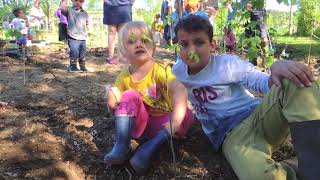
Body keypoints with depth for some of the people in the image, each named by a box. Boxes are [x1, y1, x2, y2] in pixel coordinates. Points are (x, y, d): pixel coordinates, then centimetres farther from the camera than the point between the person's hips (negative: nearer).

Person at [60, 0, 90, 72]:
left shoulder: (85, 13, 13)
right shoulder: (69, 10, -1)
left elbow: (87, 24, 23)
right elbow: (62, 8, -24)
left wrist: (87, 32, 11)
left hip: (82, 38, 5)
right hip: (73, 38, -5)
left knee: (83, 53, 11)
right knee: (74, 53, -9)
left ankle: (82, 66, 27)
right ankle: (73, 66, 8)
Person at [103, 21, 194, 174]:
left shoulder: (160, 70, -18)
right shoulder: (124, 78, -6)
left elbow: (179, 89, -36)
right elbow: (115, 109, 0)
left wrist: (175, 120, -52)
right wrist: (112, 101, -25)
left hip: (161, 124, -1)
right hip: (139, 124, 2)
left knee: (185, 115, -28)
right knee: (130, 96, -21)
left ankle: (148, 150, -31)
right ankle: (120, 147, -25)